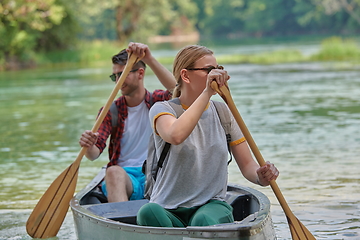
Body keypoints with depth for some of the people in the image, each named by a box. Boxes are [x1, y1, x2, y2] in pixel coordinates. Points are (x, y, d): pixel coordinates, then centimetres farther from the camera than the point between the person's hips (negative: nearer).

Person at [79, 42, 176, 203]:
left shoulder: (157, 101, 9)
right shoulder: (111, 111, 11)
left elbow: (176, 91, -17)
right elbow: (95, 154, 0)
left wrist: (149, 60, -26)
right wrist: (89, 147, -26)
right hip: (124, 176, 1)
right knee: (113, 171, -35)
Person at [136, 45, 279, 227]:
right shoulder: (162, 109, -2)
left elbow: (247, 165, 9)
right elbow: (176, 135, -28)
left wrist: (261, 176, -15)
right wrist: (207, 92, -27)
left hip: (212, 206, 2)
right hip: (168, 210, -2)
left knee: (204, 220, -35)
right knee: (149, 212, -37)